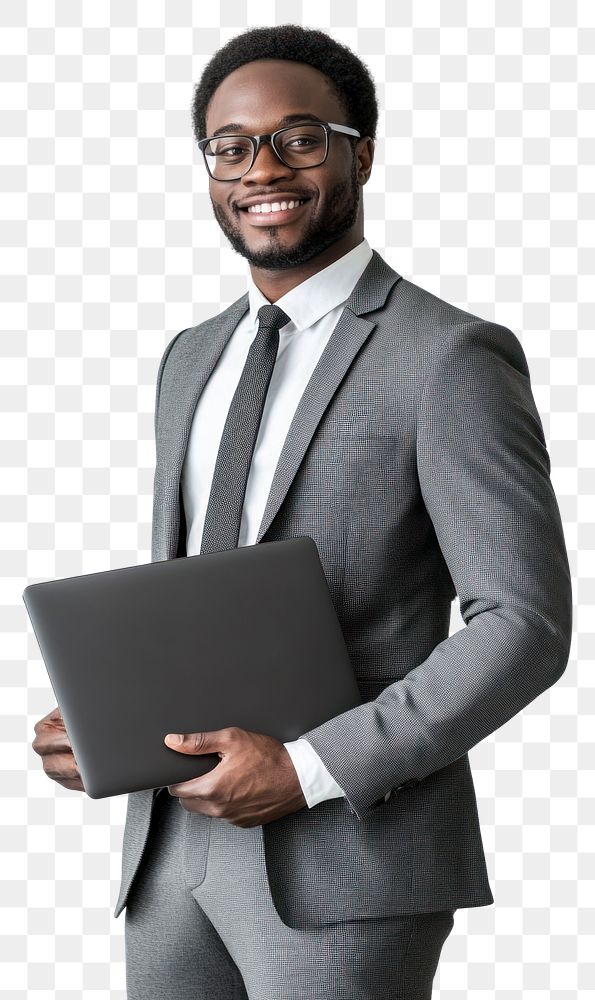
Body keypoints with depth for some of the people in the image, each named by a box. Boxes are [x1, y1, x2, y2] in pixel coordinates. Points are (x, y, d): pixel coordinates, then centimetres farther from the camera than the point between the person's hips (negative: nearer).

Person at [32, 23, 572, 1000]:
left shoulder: (450, 357, -8)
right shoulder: (191, 360, 14)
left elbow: (525, 625, -12)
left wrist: (309, 770, -18)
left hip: (345, 866, -6)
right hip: (173, 849, 6)